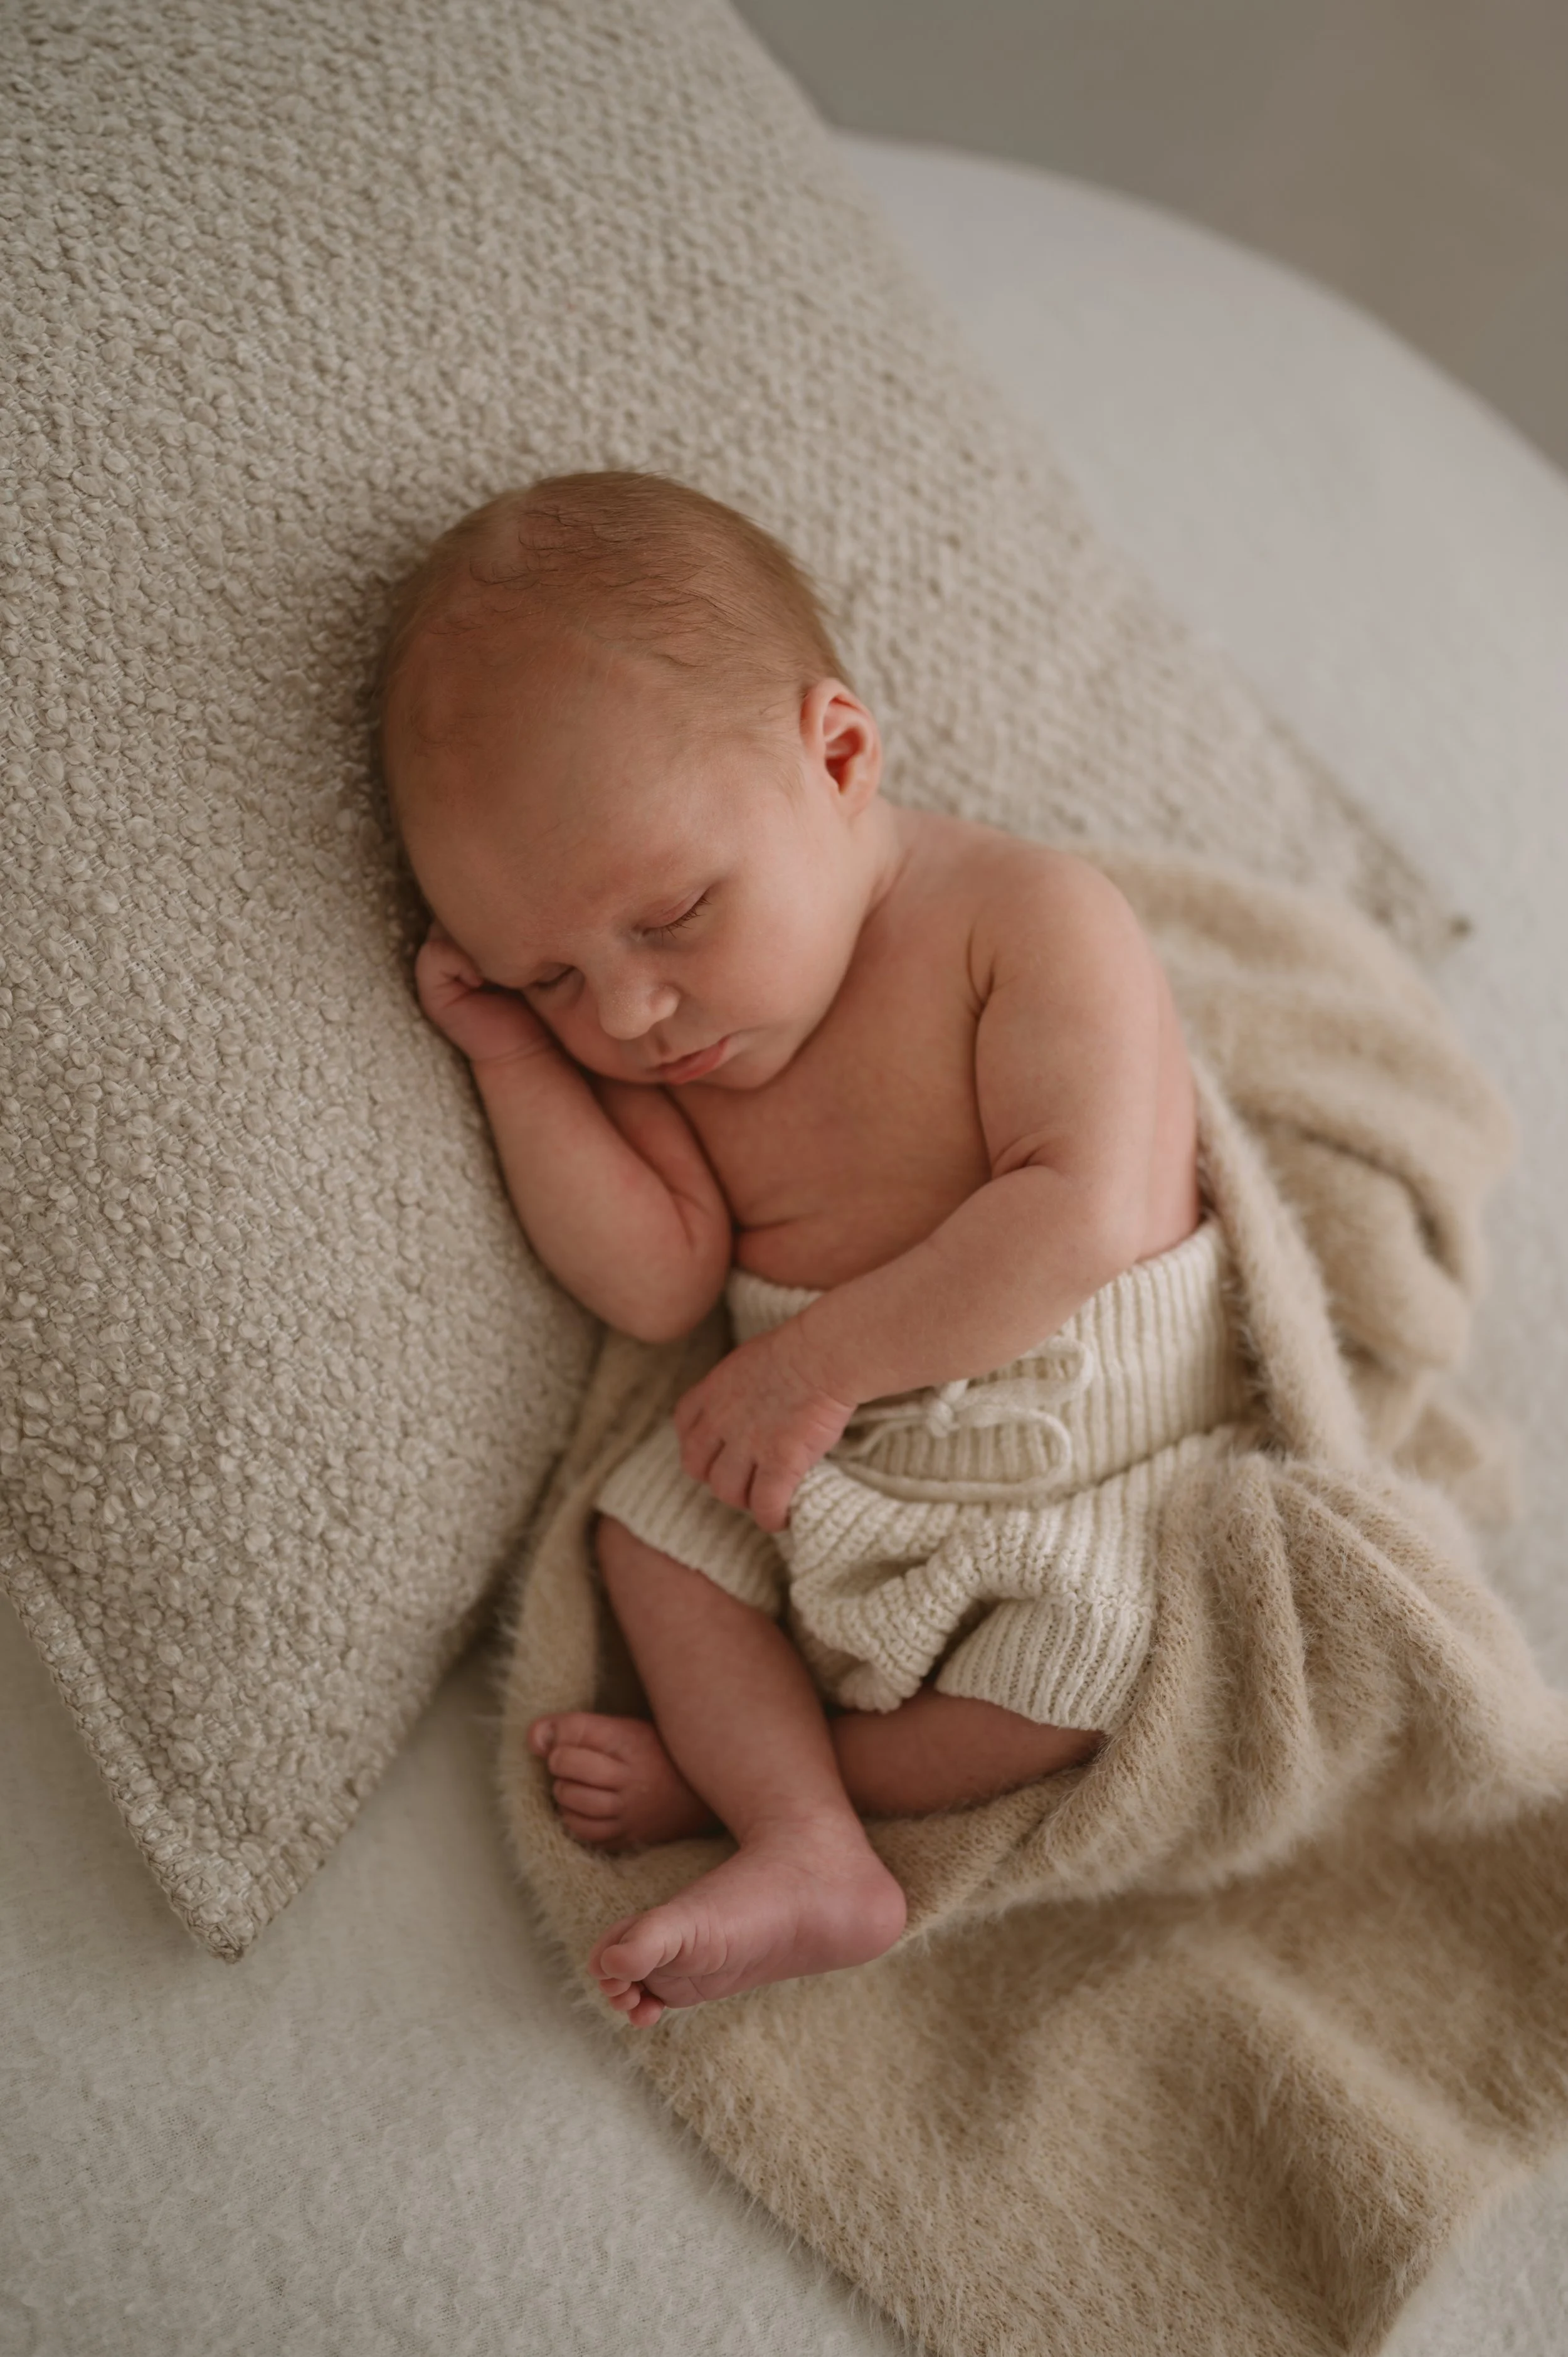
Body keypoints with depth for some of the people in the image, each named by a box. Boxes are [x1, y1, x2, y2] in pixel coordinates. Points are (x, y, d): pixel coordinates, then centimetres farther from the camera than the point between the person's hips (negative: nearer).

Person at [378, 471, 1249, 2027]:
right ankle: (806, 1851, -10)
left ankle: (716, 1776, 1)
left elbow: (1081, 1212, -28)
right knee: (648, 1528, -8)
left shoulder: (1034, 919, -20)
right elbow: (659, 1285, -12)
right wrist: (515, 1057, -17)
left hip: (1086, 1438, -4)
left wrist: (830, 1353, -28)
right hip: (819, 1448, 5)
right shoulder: (647, 1047, -3)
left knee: (1064, 1701, -18)